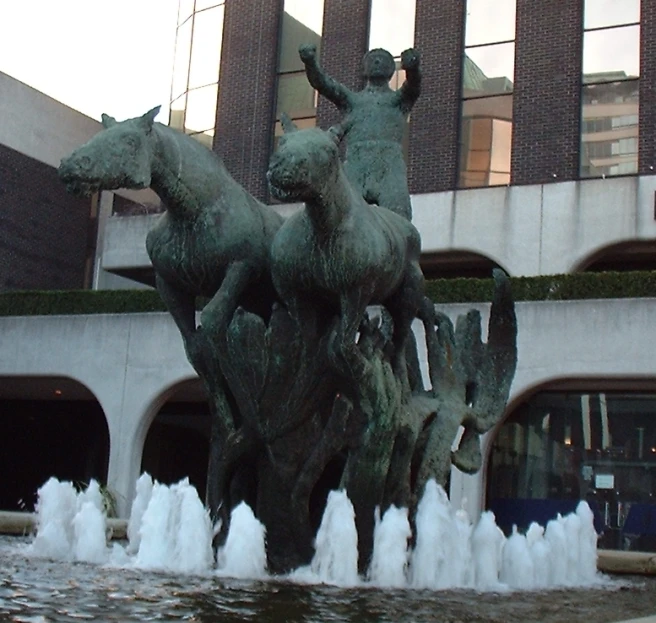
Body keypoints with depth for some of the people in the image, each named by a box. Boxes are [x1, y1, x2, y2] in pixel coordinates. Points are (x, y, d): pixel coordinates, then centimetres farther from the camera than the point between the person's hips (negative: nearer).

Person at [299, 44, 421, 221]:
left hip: (390, 165, 0)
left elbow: (413, 85, 5)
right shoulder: (351, 99, 30)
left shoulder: (399, 99, 28)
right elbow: (322, 82, 14)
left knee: (398, 218, -22)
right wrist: (310, 62, -9)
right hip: (356, 165, 1)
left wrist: (412, 67, -20)